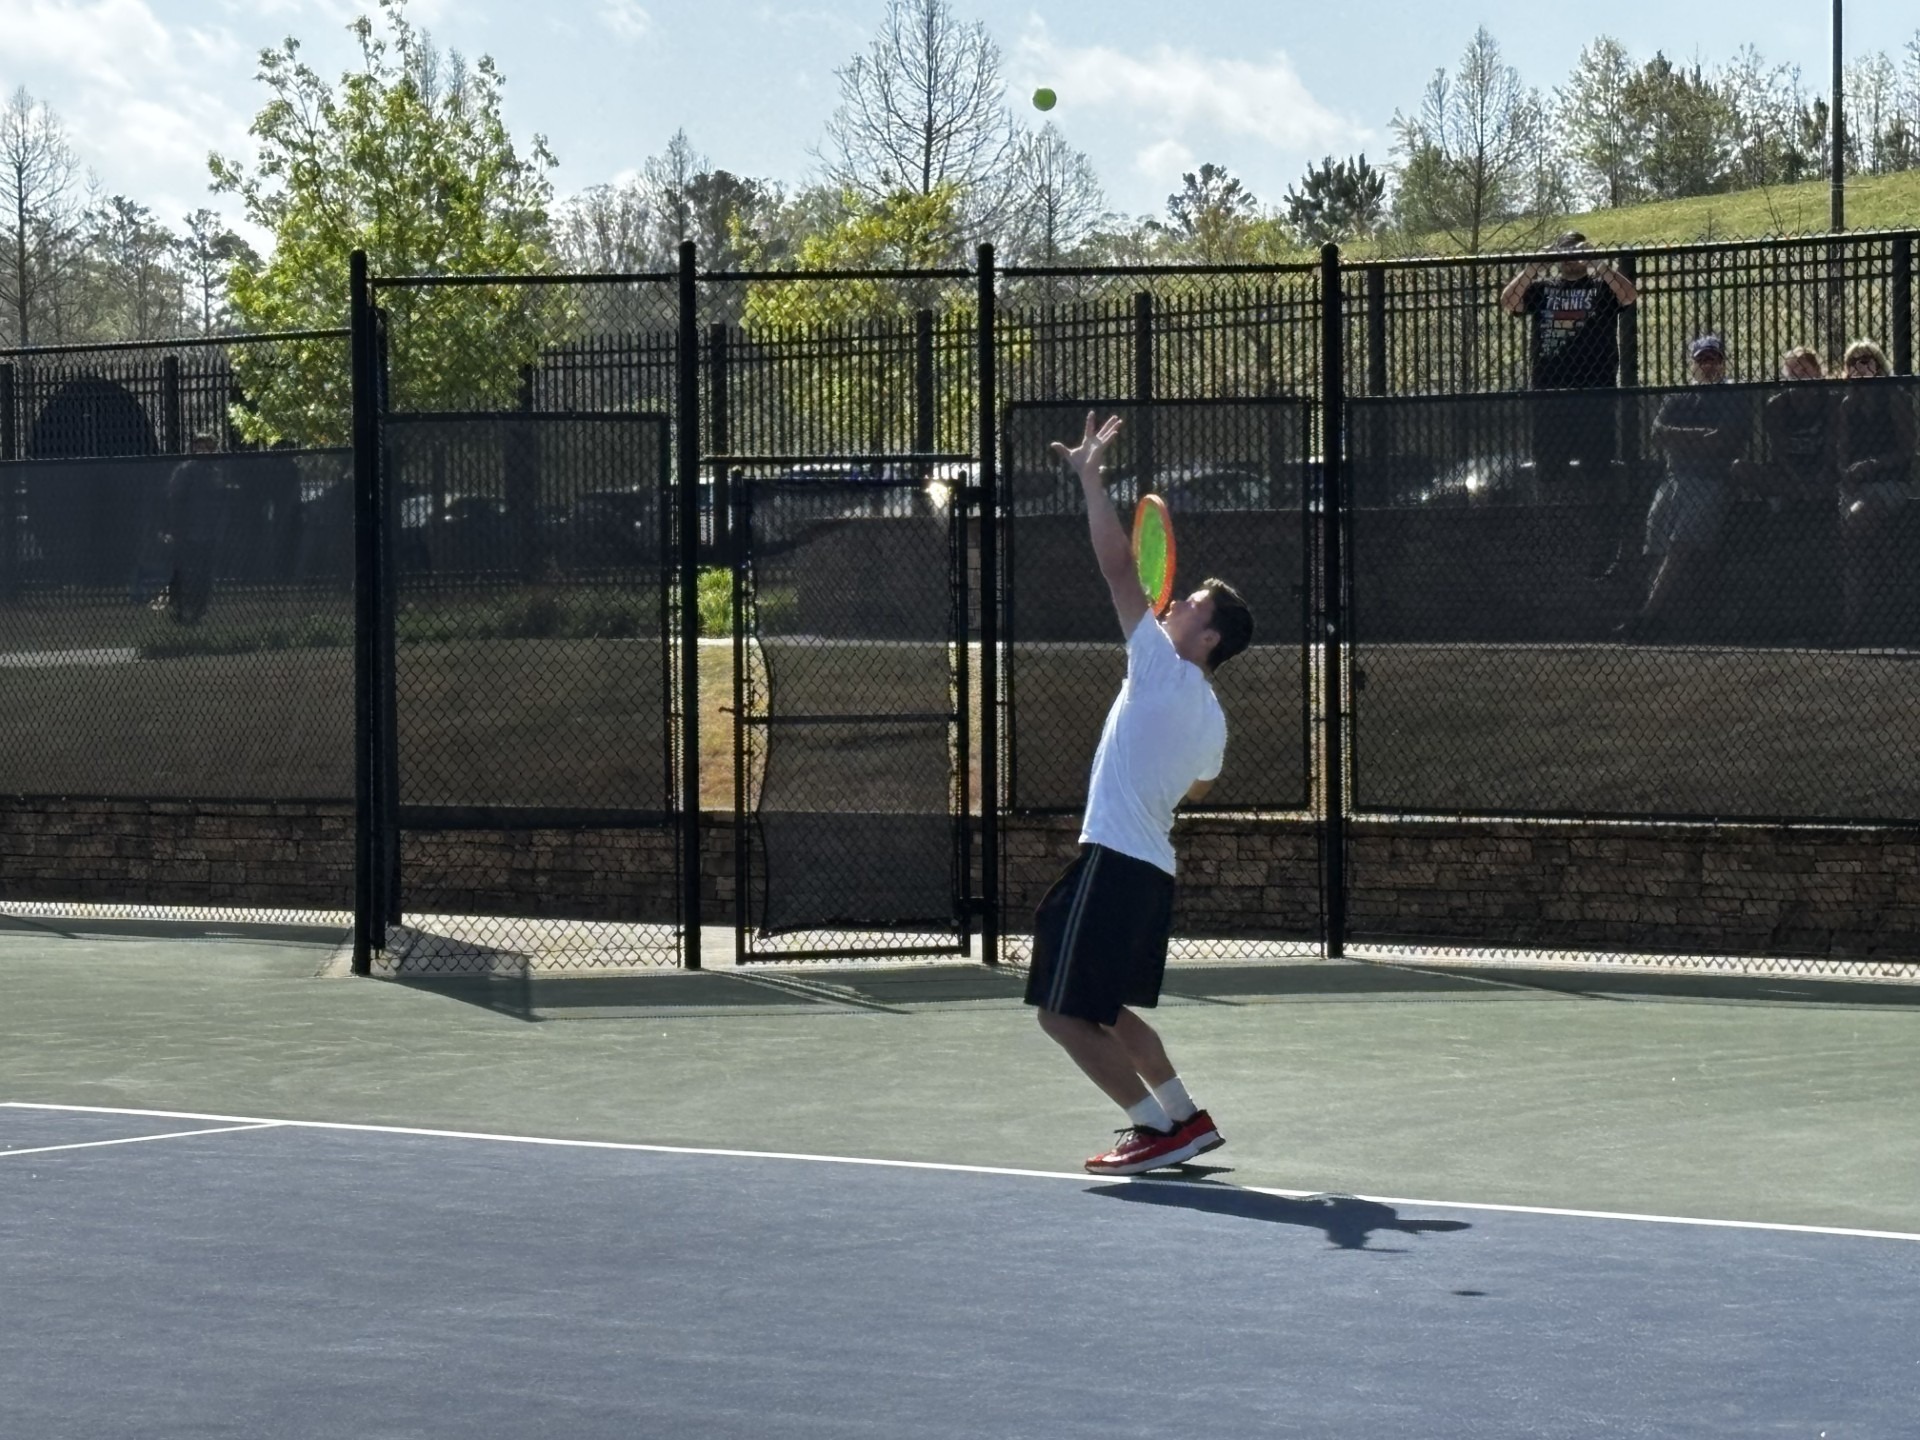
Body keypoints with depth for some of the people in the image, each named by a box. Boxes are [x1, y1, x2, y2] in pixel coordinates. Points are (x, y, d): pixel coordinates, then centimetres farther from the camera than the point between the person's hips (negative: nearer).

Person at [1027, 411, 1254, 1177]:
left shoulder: (1163, 667, -10)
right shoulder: (1211, 718, 12)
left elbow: (1118, 565, -13)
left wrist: (1090, 476, -10)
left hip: (1112, 861, -9)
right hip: (1153, 866, 9)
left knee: (1064, 1013, -4)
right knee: (1107, 1010, 20)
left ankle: (1158, 1126, -5)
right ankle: (1184, 1118, 18)